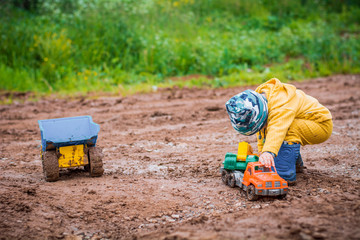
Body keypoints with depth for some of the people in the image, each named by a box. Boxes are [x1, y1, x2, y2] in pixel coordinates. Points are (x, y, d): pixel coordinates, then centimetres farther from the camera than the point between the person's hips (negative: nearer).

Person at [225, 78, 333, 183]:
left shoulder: (281, 106, -35)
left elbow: (277, 130, -53)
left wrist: (269, 152, -66)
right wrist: (262, 152, 4)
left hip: (322, 125, -9)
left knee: (288, 129, -34)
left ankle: (285, 175, -30)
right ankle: (297, 165, 18)